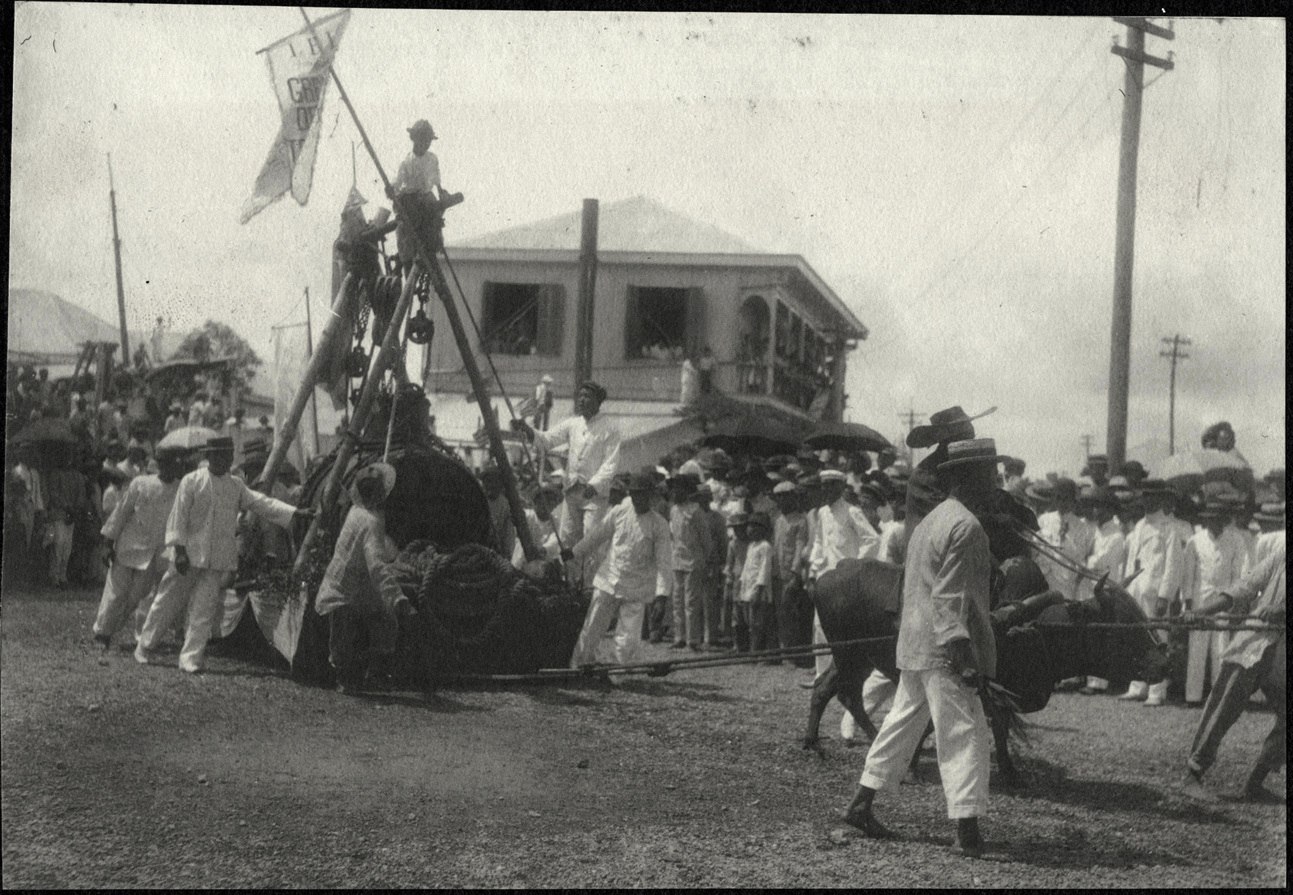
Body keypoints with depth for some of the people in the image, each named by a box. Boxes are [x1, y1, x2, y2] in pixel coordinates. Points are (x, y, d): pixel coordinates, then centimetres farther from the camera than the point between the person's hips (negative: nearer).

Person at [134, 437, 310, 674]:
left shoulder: (236, 486, 9)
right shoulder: (192, 481, -5)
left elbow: (261, 503, 4)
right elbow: (178, 516, -6)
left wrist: (296, 512, -7)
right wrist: (179, 550, -12)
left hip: (218, 561, 3)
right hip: (189, 556, -3)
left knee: (204, 610, -2)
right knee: (169, 603, 6)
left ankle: (191, 658, 0)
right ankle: (144, 647, 22)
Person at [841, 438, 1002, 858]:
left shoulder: (932, 520, 17)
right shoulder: (966, 527, -14)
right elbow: (951, 597, -20)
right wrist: (961, 651, -23)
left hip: (913, 647, 10)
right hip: (942, 650, -10)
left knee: (902, 725, 17)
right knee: (966, 735, -7)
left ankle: (860, 805, 23)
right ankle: (967, 830, -9)